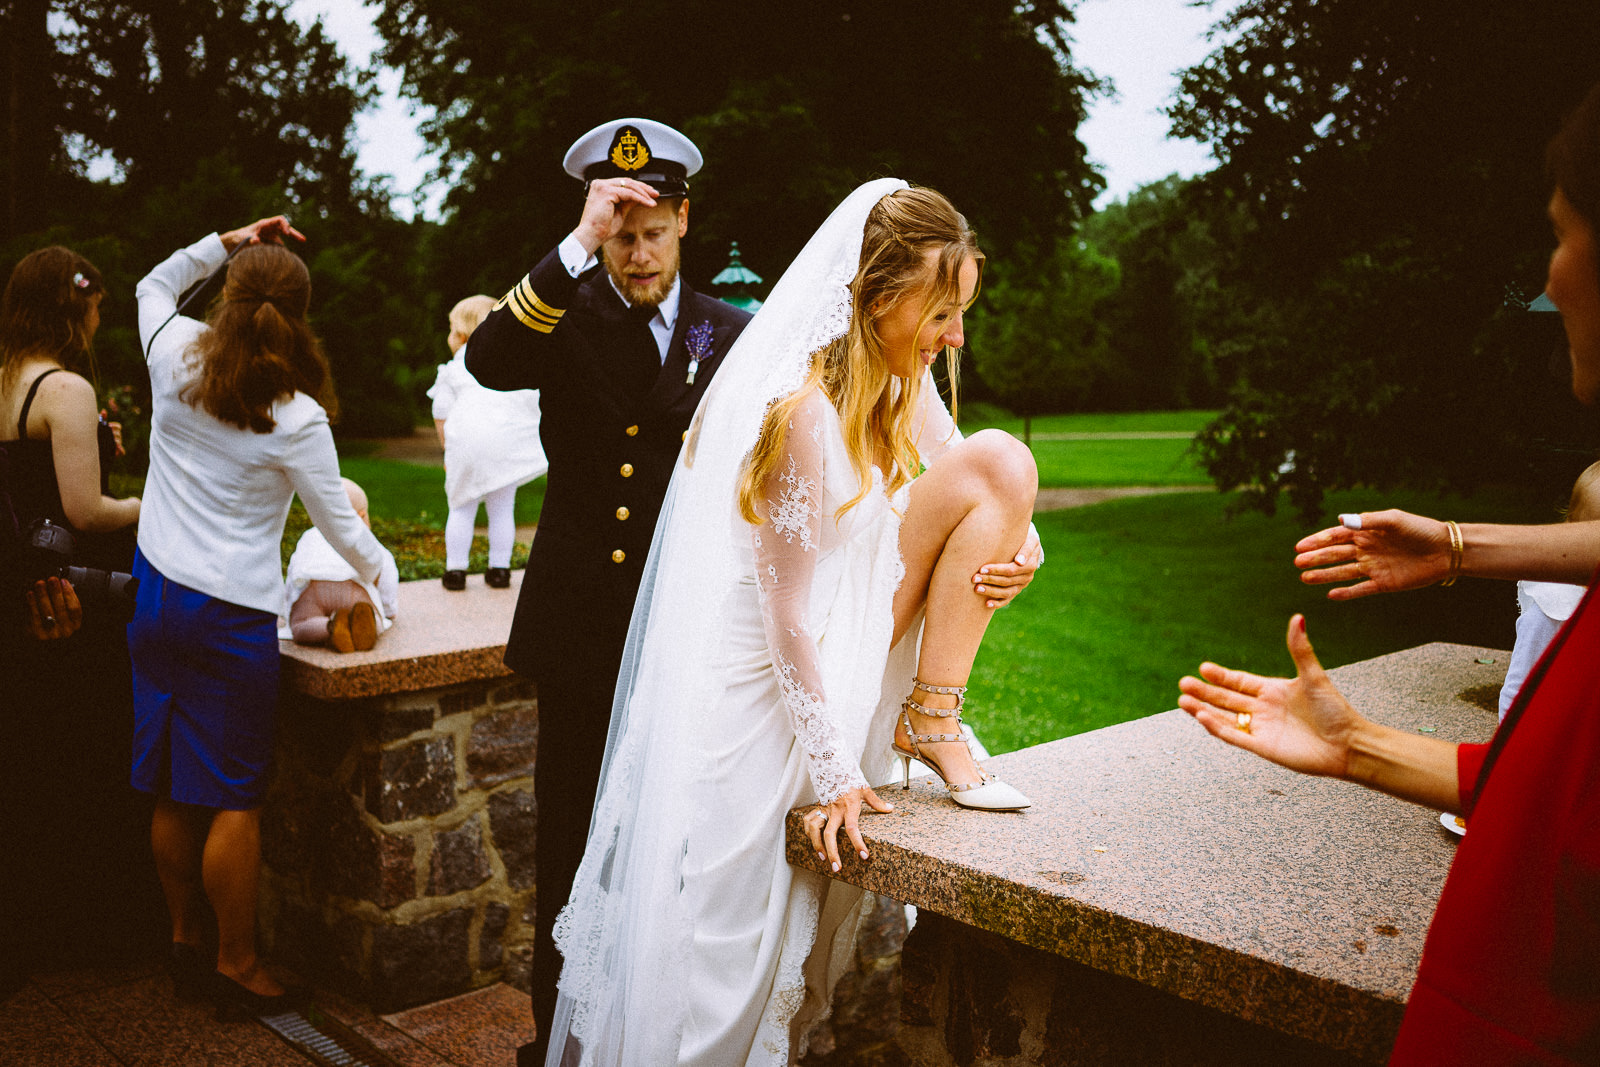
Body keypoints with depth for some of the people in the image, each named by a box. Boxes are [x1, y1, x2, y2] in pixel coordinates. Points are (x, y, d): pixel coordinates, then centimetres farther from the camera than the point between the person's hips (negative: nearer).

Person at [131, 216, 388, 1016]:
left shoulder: (175, 356, -2)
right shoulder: (296, 418, -13)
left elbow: (154, 285, 23)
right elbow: (338, 523, -3)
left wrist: (226, 242, 16)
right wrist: (378, 568, 15)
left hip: (154, 592, 6)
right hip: (232, 612, -6)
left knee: (171, 790, 15)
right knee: (234, 799, 4)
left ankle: (185, 939, 30)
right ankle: (236, 964, 14)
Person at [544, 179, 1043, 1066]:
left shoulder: (903, 386, 1)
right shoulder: (804, 411, -25)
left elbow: (967, 495, 11)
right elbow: (789, 617, -23)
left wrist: (1013, 539, -13)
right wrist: (832, 771, -17)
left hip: (855, 652, 8)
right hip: (778, 682, -7)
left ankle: (930, 724, -3)